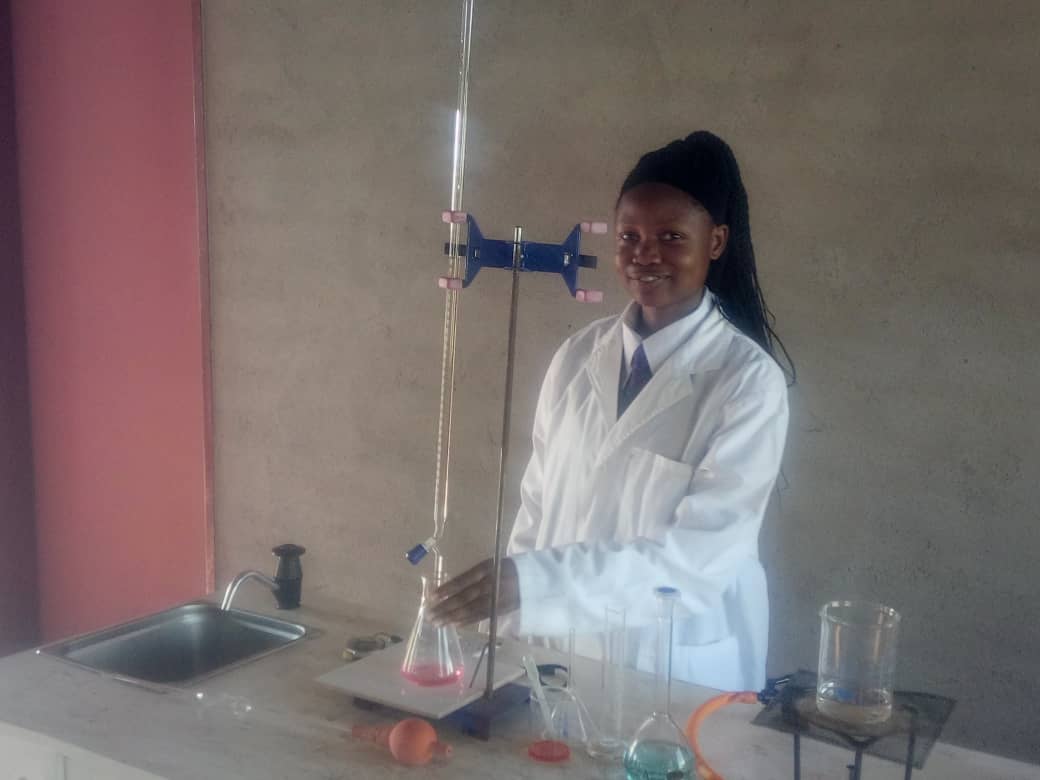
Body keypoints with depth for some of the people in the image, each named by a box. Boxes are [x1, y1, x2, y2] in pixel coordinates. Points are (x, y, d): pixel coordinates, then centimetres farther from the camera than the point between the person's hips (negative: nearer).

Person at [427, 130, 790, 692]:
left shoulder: (749, 379, -14)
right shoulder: (577, 356, -1)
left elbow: (703, 550, -22)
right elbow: (538, 505, 3)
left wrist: (530, 582, -30)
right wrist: (511, 631, -2)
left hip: (684, 671, -3)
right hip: (565, 656, 4)